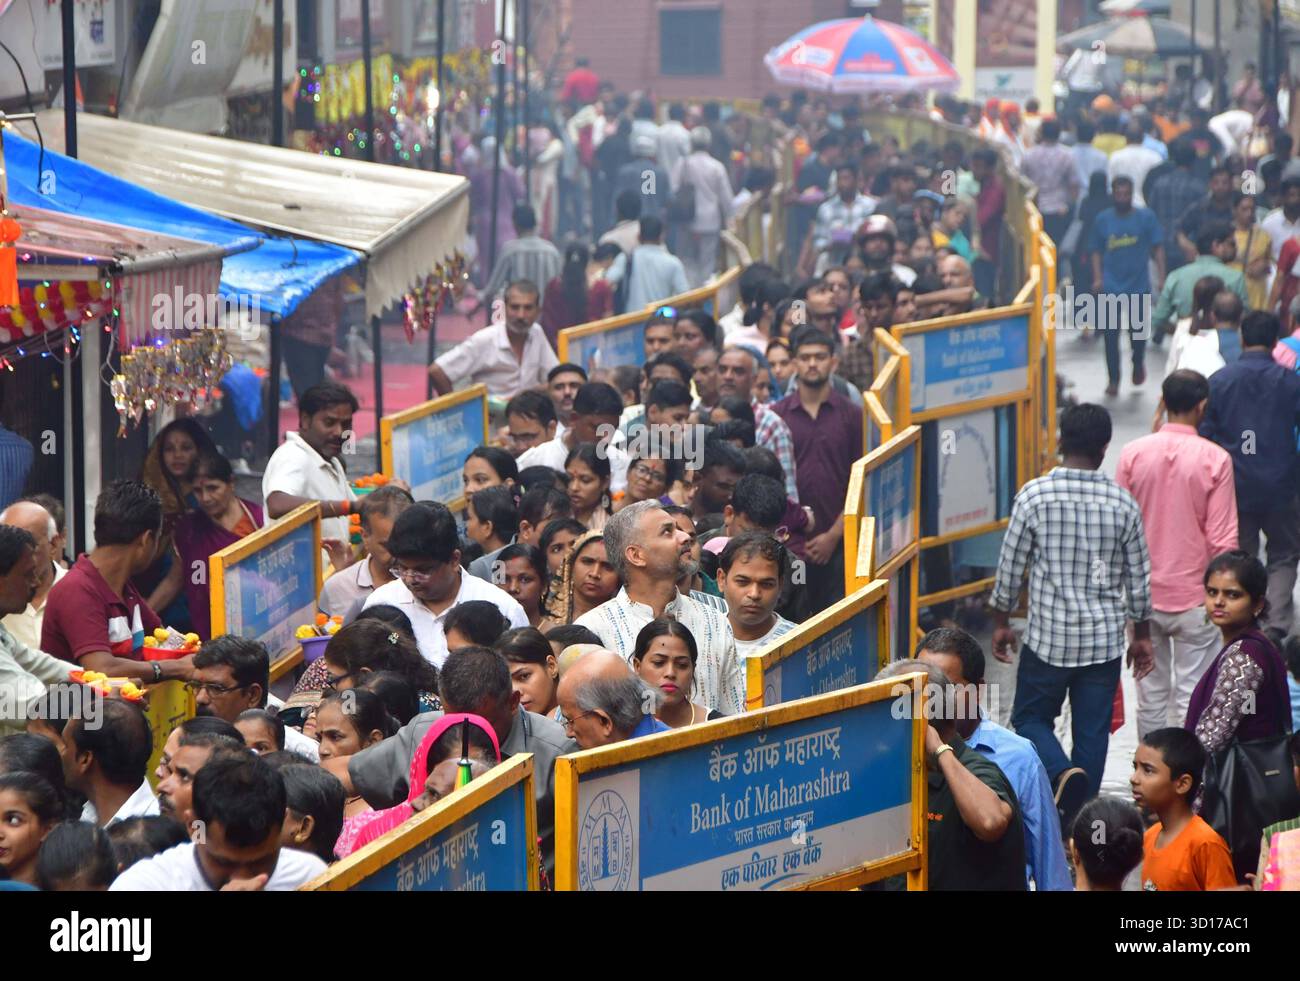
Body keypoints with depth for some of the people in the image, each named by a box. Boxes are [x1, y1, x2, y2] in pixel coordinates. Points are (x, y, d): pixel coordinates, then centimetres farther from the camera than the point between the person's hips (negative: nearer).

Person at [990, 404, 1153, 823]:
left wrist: (1001, 621, 11)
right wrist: (1142, 635, 17)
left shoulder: (1034, 496, -10)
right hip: (1105, 639, 2)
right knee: (1093, 733, 9)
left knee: (1030, 718, 13)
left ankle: (1063, 773, -15)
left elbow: (1010, 566, -4)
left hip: (1049, 636, -2)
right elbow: (1139, 577, 4)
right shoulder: (1122, 503, -4)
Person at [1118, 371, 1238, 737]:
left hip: (1144, 594, 3)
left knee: (1150, 694, 12)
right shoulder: (1214, 459, -11)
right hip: (1193, 595, -3)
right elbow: (1223, 540, -11)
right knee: (1192, 696, 4)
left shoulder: (1133, 453, -4)